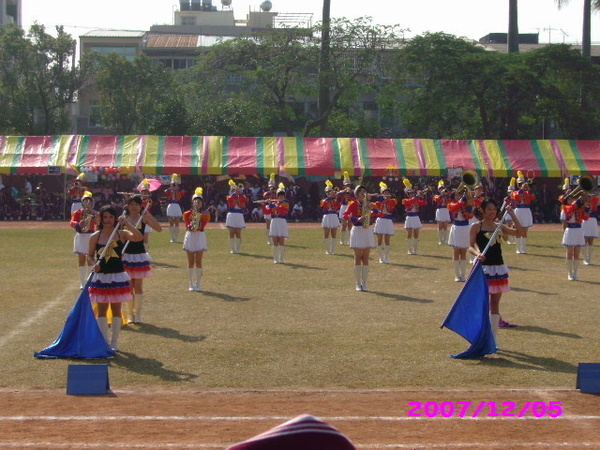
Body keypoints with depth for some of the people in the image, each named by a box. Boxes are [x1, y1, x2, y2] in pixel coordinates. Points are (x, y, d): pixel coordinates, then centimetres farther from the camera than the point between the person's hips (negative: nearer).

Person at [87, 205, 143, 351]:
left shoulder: (121, 234, -4)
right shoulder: (95, 237, -1)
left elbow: (139, 238, -20)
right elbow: (90, 255, 8)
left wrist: (127, 224, -26)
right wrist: (94, 264, -12)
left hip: (117, 277, -1)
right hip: (100, 277, 1)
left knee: (116, 310, 6)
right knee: (102, 310, 5)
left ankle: (114, 342, 16)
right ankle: (104, 342, 13)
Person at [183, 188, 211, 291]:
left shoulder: (205, 215, 2)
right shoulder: (187, 214, 3)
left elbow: (202, 226, -8)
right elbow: (187, 227, -5)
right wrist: (190, 226, -25)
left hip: (200, 237, -1)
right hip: (190, 237, 1)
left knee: (198, 262, -2)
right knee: (191, 262, 4)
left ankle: (197, 284, 2)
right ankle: (191, 284, 10)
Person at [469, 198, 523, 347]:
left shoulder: (499, 227, 11)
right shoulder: (476, 227, -2)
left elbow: (519, 231, 3)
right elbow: (470, 246, -7)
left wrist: (512, 214, -4)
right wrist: (477, 253, -28)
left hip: (498, 268, 5)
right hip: (483, 267, -5)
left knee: (495, 302, 7)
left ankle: (493, 336, 13)